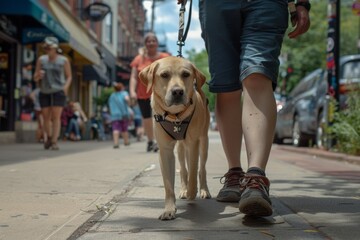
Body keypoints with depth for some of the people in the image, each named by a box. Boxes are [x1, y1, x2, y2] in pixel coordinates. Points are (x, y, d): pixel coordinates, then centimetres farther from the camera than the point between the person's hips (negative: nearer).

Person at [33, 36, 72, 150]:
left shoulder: (64, 60, 0)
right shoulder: (41, 59, 5)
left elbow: (69, 76, 7)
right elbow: (35, 78, 9)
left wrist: (66, 87, -10)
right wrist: (38, 75, -14)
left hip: (58, 91, -3)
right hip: (44, 92, 3)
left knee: (56, 117, -8)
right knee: (46, 117, 6)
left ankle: (54, 141, -7)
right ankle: (49, 137, 28)